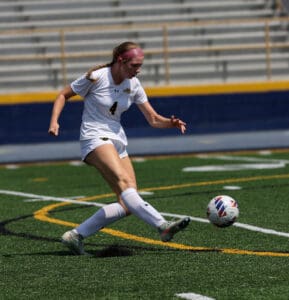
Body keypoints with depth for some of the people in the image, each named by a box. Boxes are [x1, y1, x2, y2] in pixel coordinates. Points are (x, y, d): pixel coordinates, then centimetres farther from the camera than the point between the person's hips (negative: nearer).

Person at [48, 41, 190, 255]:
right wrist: (54, 121, -13)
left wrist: (171, 123, -14)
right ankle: (163, 226, -48)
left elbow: (153, 119, 7)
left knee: (126, 206, -6)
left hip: (118, 142, 7)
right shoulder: (96, 78, -10)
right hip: (95, 139, -7)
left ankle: (76, 236, 2)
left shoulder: (133, 85, 5)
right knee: (124, 181, -32)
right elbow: (63, 95, 2)